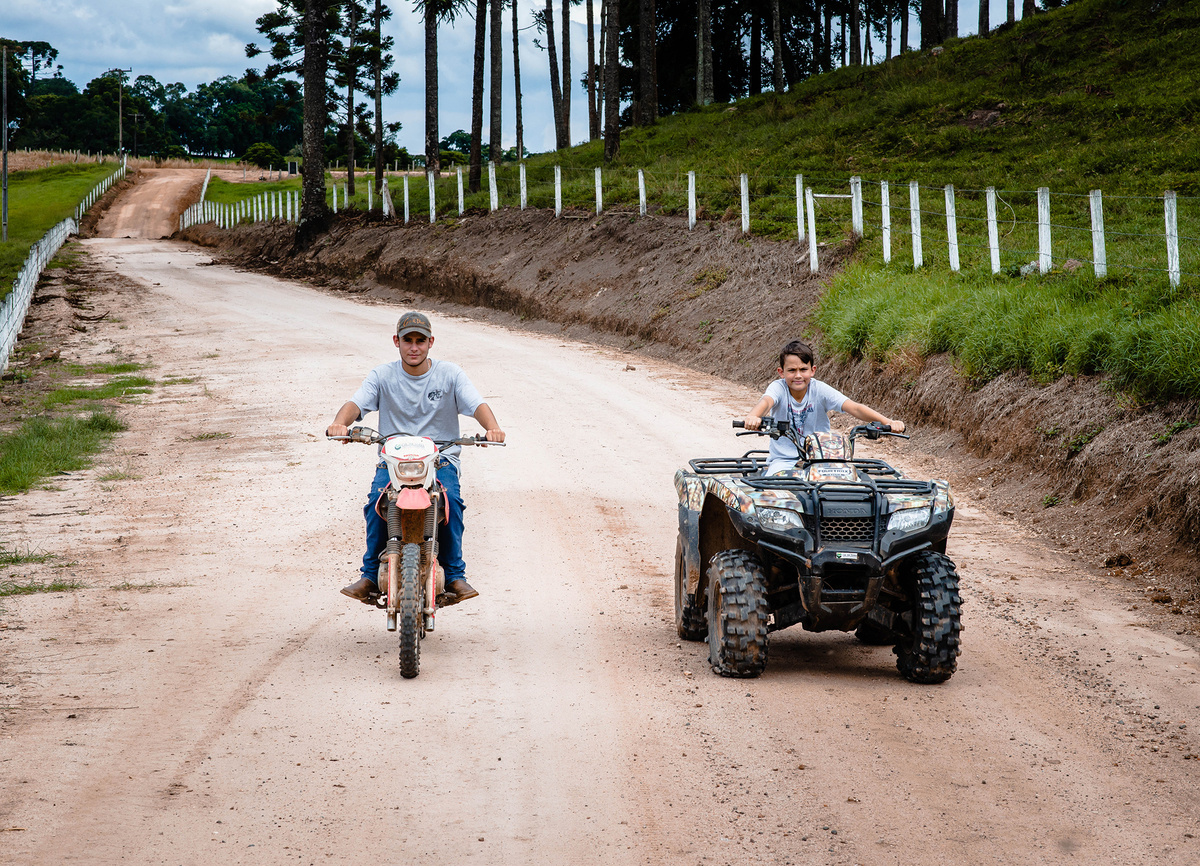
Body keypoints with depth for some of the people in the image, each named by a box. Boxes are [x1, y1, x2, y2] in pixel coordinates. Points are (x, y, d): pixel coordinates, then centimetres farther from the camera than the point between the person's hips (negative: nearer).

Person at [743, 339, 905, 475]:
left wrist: (887, 422, -35)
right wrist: (753, 417, -58)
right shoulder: (778, 388, -9)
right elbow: (766, 402, -32)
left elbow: (854, 408, -18)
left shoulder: (820, 390, -7)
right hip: (783, 459, -1)